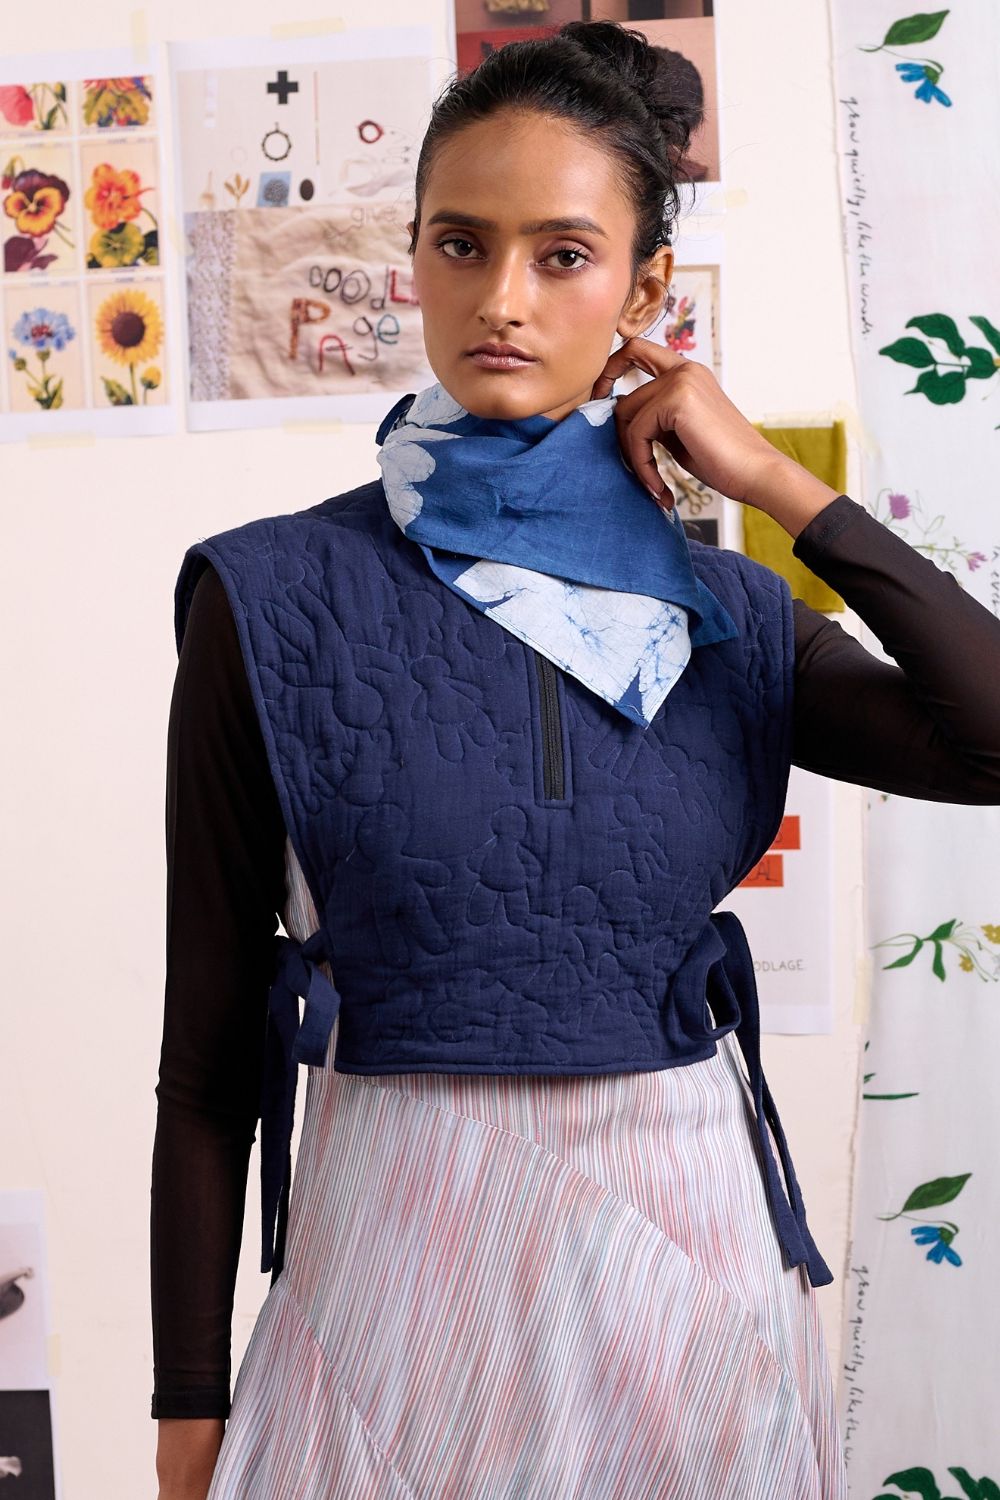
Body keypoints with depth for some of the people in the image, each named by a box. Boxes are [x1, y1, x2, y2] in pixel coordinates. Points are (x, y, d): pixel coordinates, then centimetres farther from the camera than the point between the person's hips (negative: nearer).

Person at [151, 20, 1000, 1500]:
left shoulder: (722, 611, 3)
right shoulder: (276, 600, -6)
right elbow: (208, 1045, -3)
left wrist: (778, 481, -9)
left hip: (689, 1233, 3)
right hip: (402, 1255, -2)